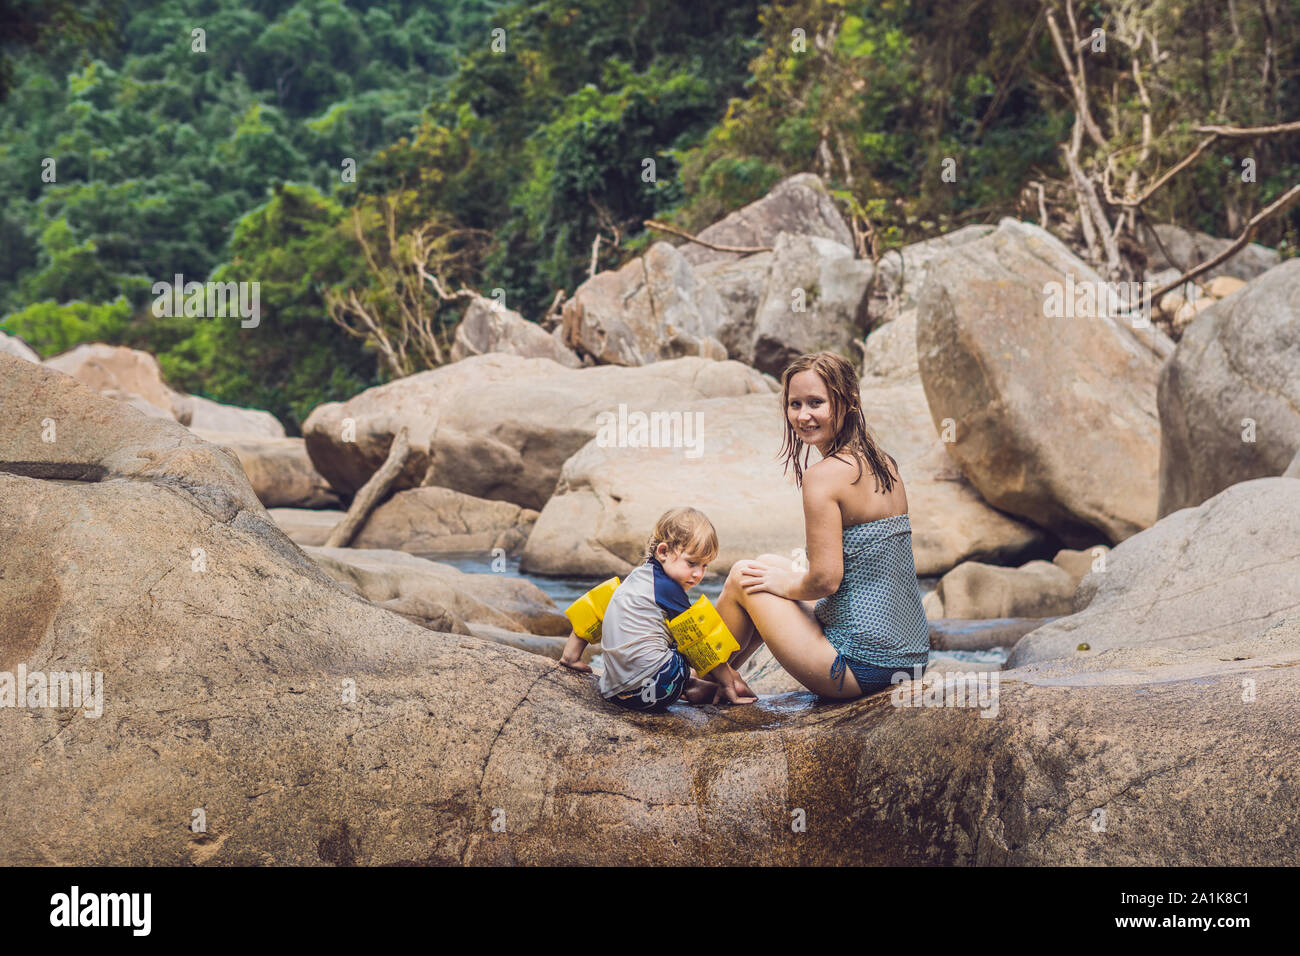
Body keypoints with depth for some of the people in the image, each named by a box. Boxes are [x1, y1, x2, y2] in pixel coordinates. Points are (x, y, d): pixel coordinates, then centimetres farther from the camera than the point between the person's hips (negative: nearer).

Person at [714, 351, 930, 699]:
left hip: (862, 667, -8)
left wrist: (785, 583, 1)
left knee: (744, 578, 12)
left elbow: (825, 580, -21)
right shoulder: (884, 464, 8)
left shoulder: (824, 475, -17)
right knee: (770, 565, 24)